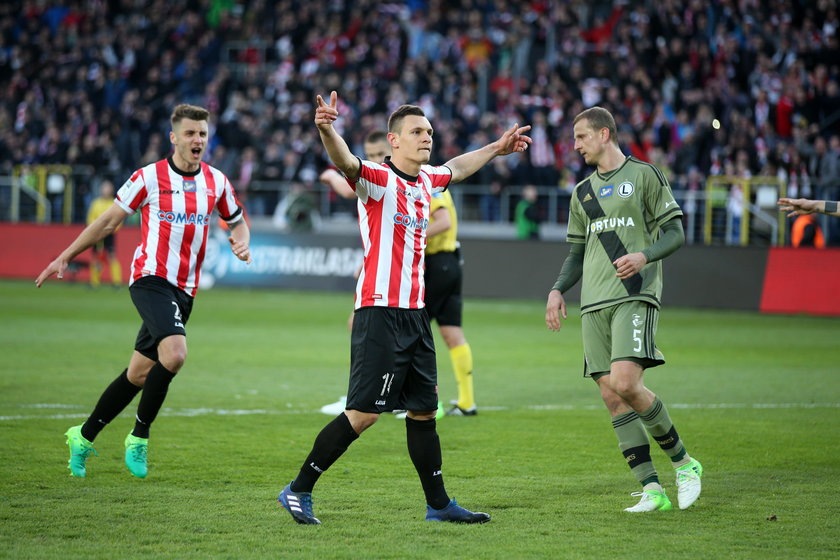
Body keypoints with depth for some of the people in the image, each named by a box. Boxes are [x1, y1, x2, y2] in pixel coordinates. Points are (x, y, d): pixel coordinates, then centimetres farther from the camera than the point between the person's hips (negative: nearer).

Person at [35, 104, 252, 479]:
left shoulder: (216, 182, 7)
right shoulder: (149, 177, -4)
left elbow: (236, 221, 23)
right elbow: (109, 221, 5)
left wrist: (242, 243, 0)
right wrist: (65, 257, 7)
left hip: (184, 290, 5)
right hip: (151, 277, -5)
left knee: (139, 374, 8)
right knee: (174, 353, -28)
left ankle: (84, 437, 24)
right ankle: (139, 436, -10)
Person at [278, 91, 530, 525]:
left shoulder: (426, 180, 15)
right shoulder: (378, 179, -9)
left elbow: (456, 168, 38)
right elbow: (345, 162, -31)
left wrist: (497, 148, 49)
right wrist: (327, 130, -51)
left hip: (414, 314, 8)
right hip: (380, 312, -8)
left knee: (423, 409, 11)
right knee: (365, 411, -10)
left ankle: (438, 504, 19)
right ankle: (298, 491, -2)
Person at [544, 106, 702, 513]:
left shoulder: (644, 176, 3)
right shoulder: (583, 192, 21)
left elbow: (675, 232, 0)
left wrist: (644, 255, -18)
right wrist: (557, 290, 8)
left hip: (635, 297, -6)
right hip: (594, 305, 6)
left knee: (625, 383, -22)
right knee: (612, 398, -3)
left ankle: (683, 461, -5)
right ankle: (651, 490, -1)